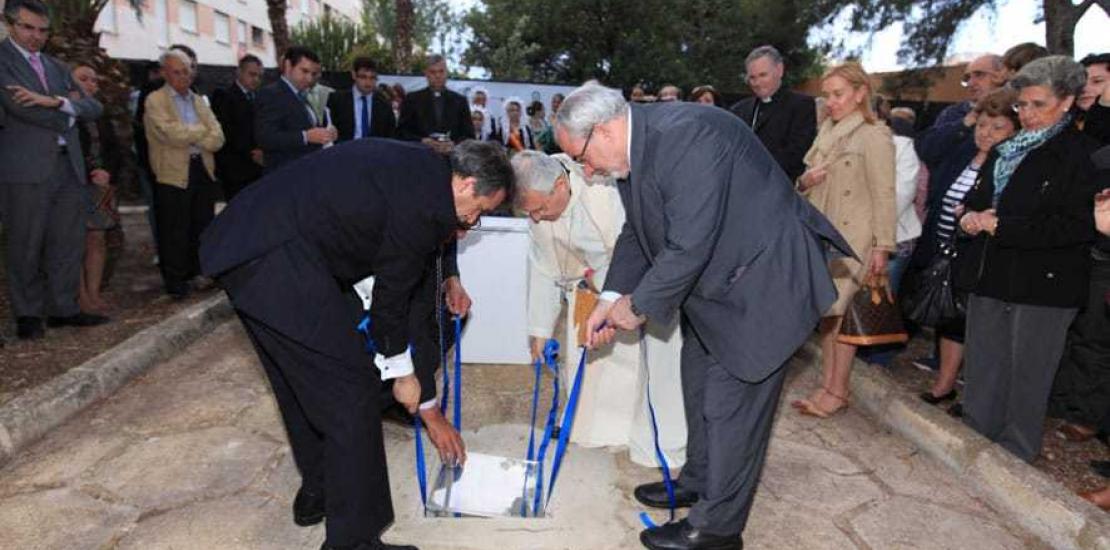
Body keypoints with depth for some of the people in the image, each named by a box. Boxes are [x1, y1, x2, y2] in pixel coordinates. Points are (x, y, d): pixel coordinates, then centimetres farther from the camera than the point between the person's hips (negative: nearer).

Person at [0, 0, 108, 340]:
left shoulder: (56, 67, 19)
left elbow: (94, 108, 7)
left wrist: (56, 101, -10)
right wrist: (67, 116, 0)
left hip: (69, 166, 5)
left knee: (68, 244, 6)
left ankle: (63, 308, 16)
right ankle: (28, 315, 12)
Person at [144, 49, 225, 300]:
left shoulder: (199, 101, 16)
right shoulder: (155, 100, -1)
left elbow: (218, 139, 5)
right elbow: (172, 133, -17)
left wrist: (188, 136, -10)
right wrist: (202, 131, -4)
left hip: (203, 170, 5)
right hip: (174, 173, -5)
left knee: (202, 228, 10)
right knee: (174, 232, 0)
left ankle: (197, 274, 23)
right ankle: (175, 281, 11)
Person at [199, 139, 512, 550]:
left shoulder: (419, 163, 12)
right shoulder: (424, 201, -15)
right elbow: (390, 296, -5)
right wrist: (402, 373, 8)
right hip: (276, 258, -11)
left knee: (305, 378, 22)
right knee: (351, 391, -3)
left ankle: (317, 491, 41)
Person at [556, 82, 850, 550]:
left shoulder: (685, 135, -29)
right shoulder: (635, 145, 1)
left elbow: (690, 246, -31)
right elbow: (636, 231, 10)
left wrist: (639, 306, -17)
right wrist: (612, 298, 0)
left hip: (762, 279, -10)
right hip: (714, 278, 10)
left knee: (731, 405, 0)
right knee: (700, 385, 21)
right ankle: (698, 483, 42)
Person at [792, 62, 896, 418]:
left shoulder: (874, 136, -9)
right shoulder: (827, 131, 12)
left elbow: (884, 195, -12)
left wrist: (882, 247, -15)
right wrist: (805, 181, -4)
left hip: (853, 238, -7)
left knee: (840, 313, -3)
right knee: (825, 312, 9)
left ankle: (838, 392, 9)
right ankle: (827, 385, 19)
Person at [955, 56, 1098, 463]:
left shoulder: (1082, 155, -7)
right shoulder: (1005, 150, 14)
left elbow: (1078, 226, -16)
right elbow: (976, 196, 18)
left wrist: (1000, 226, -18)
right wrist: (971, 216, -6)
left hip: (1042, 282, -6)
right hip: (990, 277, 6)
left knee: (1027, 374, 5)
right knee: (982, 365, 13)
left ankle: (1015, 454, 20)